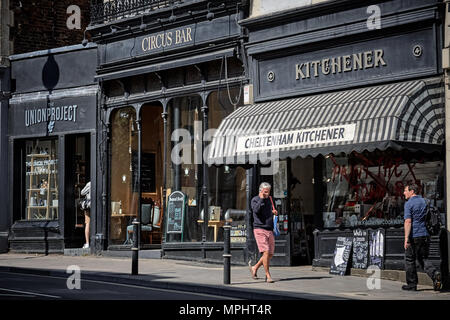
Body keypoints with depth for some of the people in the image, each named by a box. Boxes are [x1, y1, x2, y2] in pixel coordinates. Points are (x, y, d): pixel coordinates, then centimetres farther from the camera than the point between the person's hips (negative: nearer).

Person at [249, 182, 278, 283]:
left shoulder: (269, 200, 17)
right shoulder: (255, 200, -2)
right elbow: (256, 210, -21)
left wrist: (274, 212, 10)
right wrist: (261, 199, -14)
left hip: (270, 230, 7)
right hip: (259, 229, -7)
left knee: (270, 254, 5)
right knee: (266, 252, -16)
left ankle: (255, 268, 25)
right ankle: (268, 276, -11)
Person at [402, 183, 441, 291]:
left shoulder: (409, 204, -9)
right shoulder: (423, 202, 14)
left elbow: (408, 221, -18)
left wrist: (406, 238, -21)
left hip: (414, 236, -6)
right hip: (424, 234, 6)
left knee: (410, 260, 6)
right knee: (423, 259, 13)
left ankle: (412, 284, 10)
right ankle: (435, 274, -11)